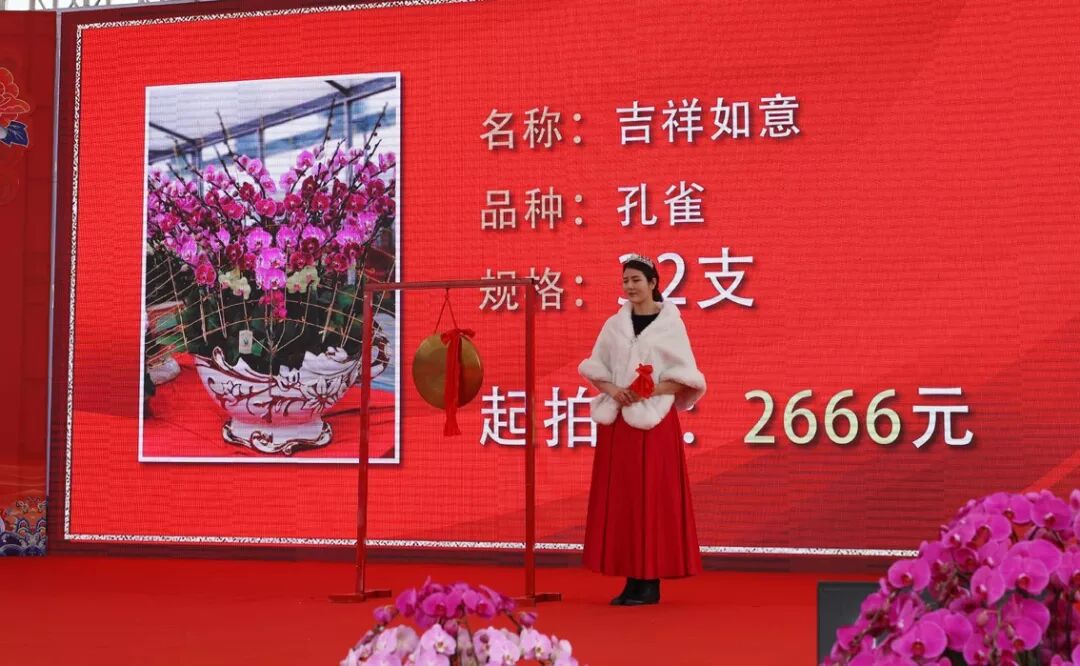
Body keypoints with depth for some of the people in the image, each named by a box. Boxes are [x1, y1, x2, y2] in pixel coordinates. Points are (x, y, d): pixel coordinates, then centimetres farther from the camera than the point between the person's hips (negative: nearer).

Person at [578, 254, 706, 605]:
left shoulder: (670, 325, -1)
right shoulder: (614, 324, 11)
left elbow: (686, 378, -3)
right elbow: (593, 368, 11)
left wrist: (650, 391, -16)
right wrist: (612, 389, -8)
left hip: (654, 421, -4)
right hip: (616, 422, 5)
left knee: (651, 497, -5)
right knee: (618, 497, 2)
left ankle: (651, 582, 0)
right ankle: (632, 579, 8)